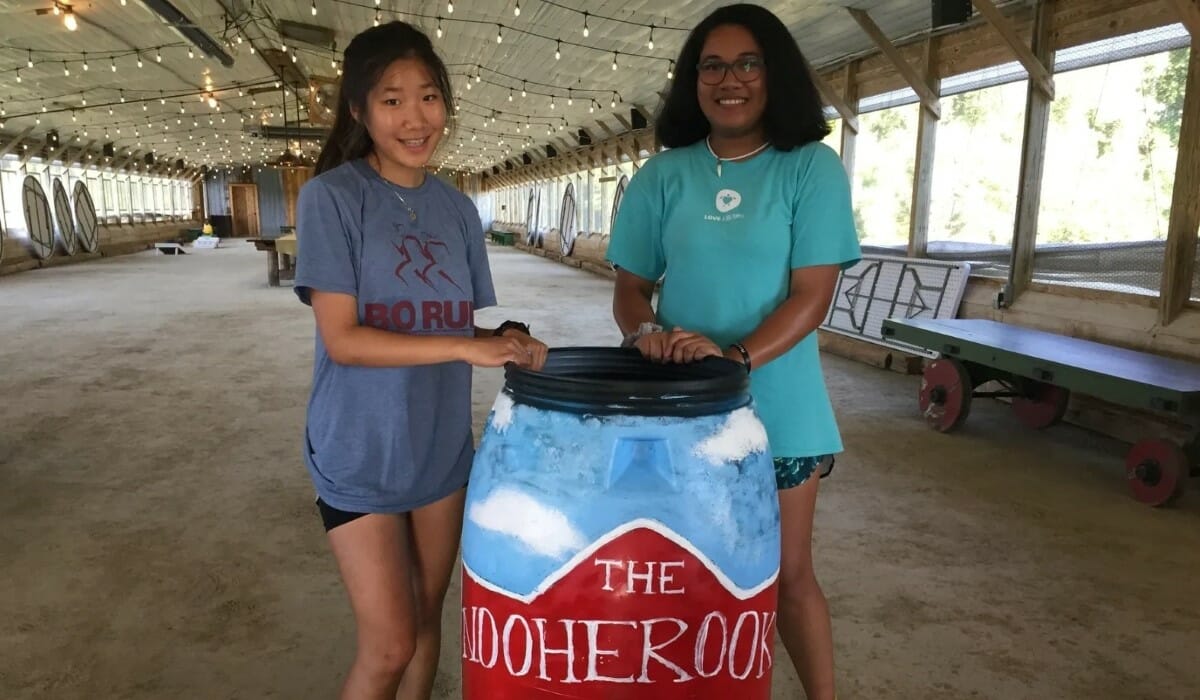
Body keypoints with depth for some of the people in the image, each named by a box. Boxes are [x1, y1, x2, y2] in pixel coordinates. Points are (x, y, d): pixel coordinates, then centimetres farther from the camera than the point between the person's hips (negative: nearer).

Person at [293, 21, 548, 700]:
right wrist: (465, 347, -26)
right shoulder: (332, 196, -12)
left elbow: (470, 326, 6)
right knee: (390, 644, 1)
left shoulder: (458, 209, 3)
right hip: (360, 453, -5)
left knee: (427, 621, 18)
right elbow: (342, 339, -18)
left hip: (443, 445, 5)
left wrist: (509, 339, -16)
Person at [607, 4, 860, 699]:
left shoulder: (812, 167, -5)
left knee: (788, 574, 10)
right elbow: (631, 284, 5)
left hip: (777, 408, -2)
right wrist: (645, 330, -17)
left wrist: (737, 356, -25)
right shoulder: (663, 175, 3)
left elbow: (812, 296, -11)